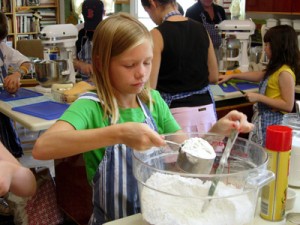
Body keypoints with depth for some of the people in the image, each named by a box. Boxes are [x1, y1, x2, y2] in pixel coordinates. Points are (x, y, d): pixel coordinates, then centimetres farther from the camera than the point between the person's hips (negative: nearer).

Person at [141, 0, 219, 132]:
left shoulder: (157, 34, -12)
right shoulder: (201, 29, 5)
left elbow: (150, 86, -13)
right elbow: (213, 77, 12)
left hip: (176, 112, -5)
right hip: (205, 109, 6)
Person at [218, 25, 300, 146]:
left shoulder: (285, 73, -19)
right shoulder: (276, 68, 10)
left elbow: (288, 105, -21)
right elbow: (258, 75, 28)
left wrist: (259, 97, -18)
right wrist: (231, 76, 31)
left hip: (273, 122, -9)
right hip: (264, 118, 9)